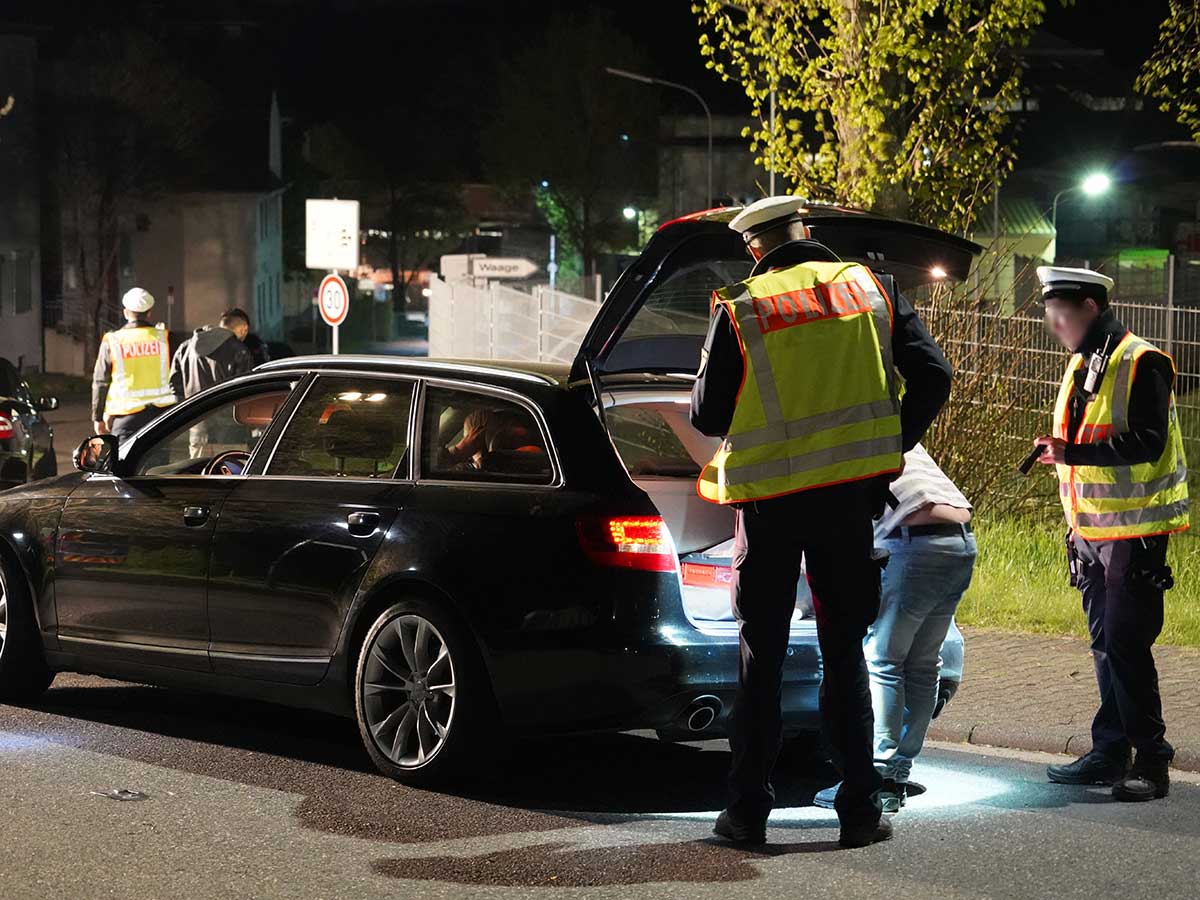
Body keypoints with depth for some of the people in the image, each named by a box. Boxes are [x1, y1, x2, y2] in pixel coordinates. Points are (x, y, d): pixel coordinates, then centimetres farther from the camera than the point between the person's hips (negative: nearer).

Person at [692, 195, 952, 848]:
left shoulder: (741, 310, -6)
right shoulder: (872, 290, 2)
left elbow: (707, 416, -2)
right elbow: (931, 378, 0)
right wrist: (891, 446, 11)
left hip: (768, 499, -2)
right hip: (851, 495, 2)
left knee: (762, 656, 8)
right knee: (844, 651, 10)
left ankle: (748, 810, 8)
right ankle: (861, 809, 6)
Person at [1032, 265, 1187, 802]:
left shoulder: (1141, 363, -13)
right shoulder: (1082, 366, 15)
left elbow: (1147, 443, -23)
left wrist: (1073, 453, -28)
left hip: (1135, 530, -9)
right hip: (1092, 530, 9)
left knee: (1126, 643, -10)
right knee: (1106, 643, 12)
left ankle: (1151, 760, -5)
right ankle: (1110, 753, 19)